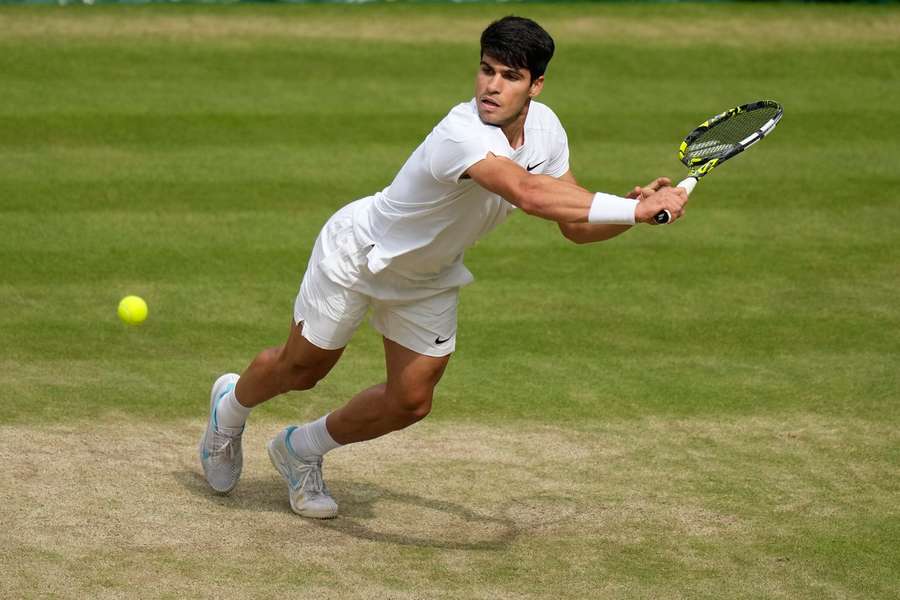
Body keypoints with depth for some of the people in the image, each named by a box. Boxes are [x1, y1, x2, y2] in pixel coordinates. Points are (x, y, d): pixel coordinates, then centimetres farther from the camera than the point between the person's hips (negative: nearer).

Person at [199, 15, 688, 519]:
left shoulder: (545, 128, -15)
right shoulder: (462, 134, -41)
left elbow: (575, 224, -6)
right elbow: (530, 194, -58)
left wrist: (639, 208, -26)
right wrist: (634, 210, -60)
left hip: (430, 278, 7)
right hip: (358, 252, -7)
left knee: (411, 401, 2)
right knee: (300, 370, 11)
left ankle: (302, 450, 30)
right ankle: (232, 404, 48)